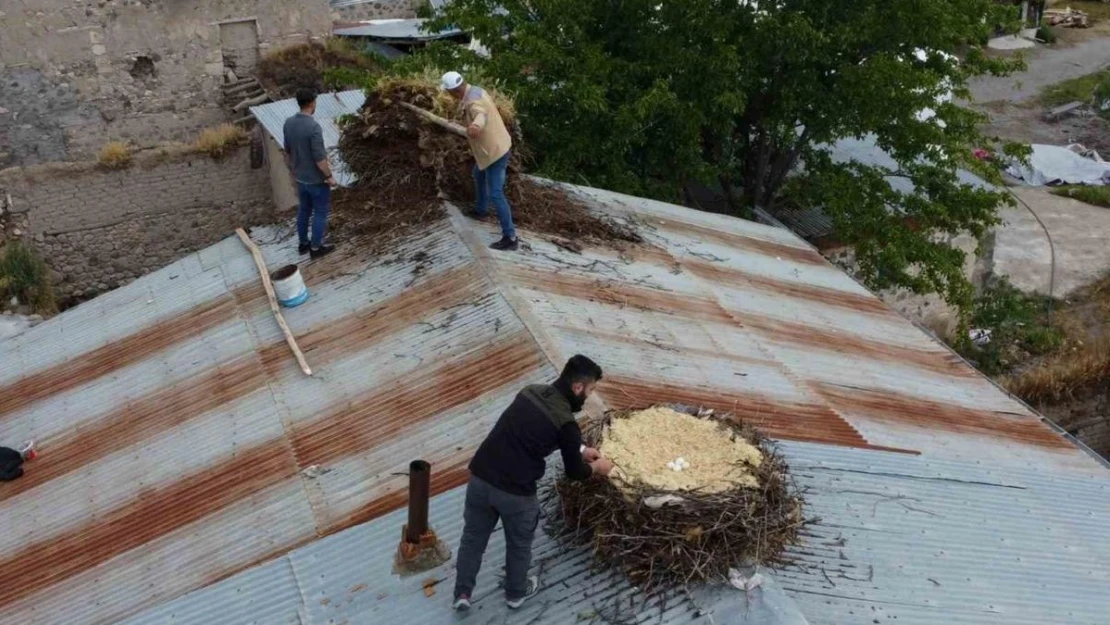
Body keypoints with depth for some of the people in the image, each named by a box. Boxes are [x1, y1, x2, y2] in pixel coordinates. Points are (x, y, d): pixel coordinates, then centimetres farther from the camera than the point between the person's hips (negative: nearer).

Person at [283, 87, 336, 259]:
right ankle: (316, 248, 19)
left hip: (300, 178, 7)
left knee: (304, 210, 21)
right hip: (317, 180, -7)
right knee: (320, 213, 9)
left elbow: (287, 151, 8)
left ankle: (303, 244, 34)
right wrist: (329, 176, -12)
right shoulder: (313, 127, -28)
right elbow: (319, 158, -25)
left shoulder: (288, 123, -3)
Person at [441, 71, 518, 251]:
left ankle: (510, 238, -4)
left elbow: (481, 115, -53)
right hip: (495, 146, 10)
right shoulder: (476, 90, 2)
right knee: (478, 175, 33)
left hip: (495, 152, -10)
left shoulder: (473, 101, -30)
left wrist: (476, 126, -66)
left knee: (495, 194, -8)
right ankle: (481, 210, 54)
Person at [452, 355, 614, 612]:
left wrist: (581, 450, 30)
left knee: (473, 537, 25)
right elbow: (574, 472, 0)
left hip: (480, 477, 5)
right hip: (515, 492, -5)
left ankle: (462, 593, 36)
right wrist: (596, 467, 21)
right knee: (519, 544, 24)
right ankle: (516, 593, 45)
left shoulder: (531, 391, 7)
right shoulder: (566, 423, -14)